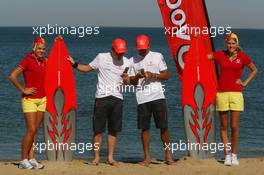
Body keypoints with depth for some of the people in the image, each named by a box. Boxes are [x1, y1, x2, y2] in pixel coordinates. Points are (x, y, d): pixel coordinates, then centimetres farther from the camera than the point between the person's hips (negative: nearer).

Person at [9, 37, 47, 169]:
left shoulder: (44, 61, 9)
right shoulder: (27, 61, -11)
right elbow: (12, 76, -17)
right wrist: (23, 90, -14)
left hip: (42, 99, 7)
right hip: (30, 100, -7)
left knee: (35, 130, 7)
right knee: (31, 130, -11)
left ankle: (31, 159, 10)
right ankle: (23, 160, -3)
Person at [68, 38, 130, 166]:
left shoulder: (126, 62, 6)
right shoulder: (101, 58, 0)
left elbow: (126, 83, 8)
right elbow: (87, 68, 11)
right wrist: (74, 64, -1)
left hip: (117, 99, 2)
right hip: (102, 97, -2)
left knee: (113, 130, 6)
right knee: (98, 130, -1)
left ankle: (110, 157, 13)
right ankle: (96, 157, 7)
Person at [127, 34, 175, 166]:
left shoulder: (157, 56, 7)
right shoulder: (133, 61, 11)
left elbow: (166, 75, 5)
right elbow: (131, 81, 12)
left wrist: (153, 75, -11)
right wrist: (138, 76, -8)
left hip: (157, 96, -1)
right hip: (142, 98, 1)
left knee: (164, 126, -1)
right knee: (144, 128, 1)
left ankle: (168, 154, 10)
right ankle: (147, 157, 8)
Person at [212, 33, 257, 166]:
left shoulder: (242, 56, 1)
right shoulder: (220, 55, 3)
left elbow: (254, 70, 14)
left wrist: (245, 82, 4)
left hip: (236, 93, -1)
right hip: (222, 94, 1)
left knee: (234, 126, -3)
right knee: (224, 126, 5)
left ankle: (234, 155, 11)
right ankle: (227, 155, 11)